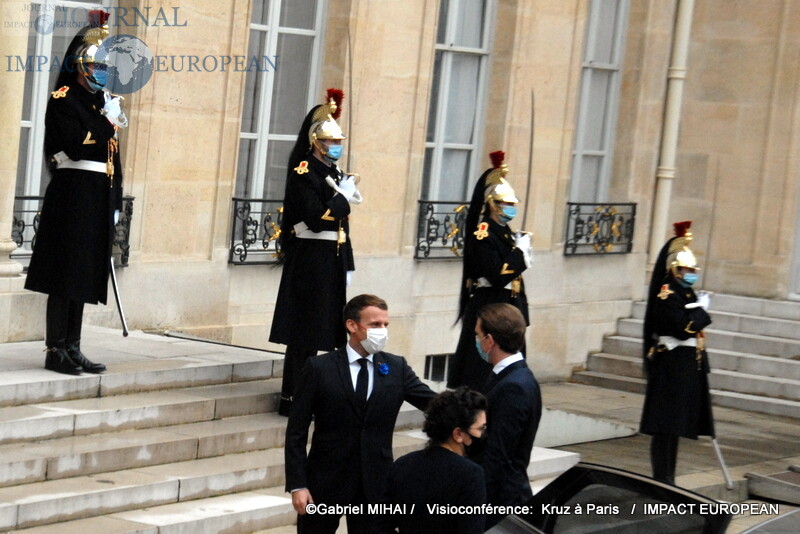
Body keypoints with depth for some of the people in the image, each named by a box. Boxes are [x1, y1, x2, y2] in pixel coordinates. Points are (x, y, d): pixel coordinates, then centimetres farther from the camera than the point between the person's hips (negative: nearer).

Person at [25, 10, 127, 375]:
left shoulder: (103, 102, 17)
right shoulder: (63, 100, -5)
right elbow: (75, 146, -18)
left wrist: (115, 203, 16)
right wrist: (108, 123, -12)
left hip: (98, 198, 7)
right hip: (72, 192, -7)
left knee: (84, 274, 8)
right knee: (65, 274, -6)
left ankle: (72, 348, 12)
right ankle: (56, 349, -3)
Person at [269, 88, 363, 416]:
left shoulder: (334, 173, 16)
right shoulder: (305, 173, -11)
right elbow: (315, 218, -22)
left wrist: (346, 265, 16)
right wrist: (344, 196, -11)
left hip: (332, 261, 9)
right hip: (310, 261, -9)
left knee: (320, 327, 10)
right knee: (305, 329, -6)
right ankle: (292, 397, -2)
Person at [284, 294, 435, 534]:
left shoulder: (396, 368, 5)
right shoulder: (319, 368, -4)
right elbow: (296, 432, -4)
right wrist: (297, 485, -11)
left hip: (375, 485, 2)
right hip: (325, 482, -2)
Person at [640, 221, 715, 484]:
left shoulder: (687, 294, 15)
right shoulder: (666, 295, -13)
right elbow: (683, 328, -24)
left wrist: (702, 365, 20)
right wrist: (701, 309, -10)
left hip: (688, 368, 9)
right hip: (671, 366, -9)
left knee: (674, 424, 13)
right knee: (666, 425, -6)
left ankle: (667, 477, 20)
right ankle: (662, 479, -2)